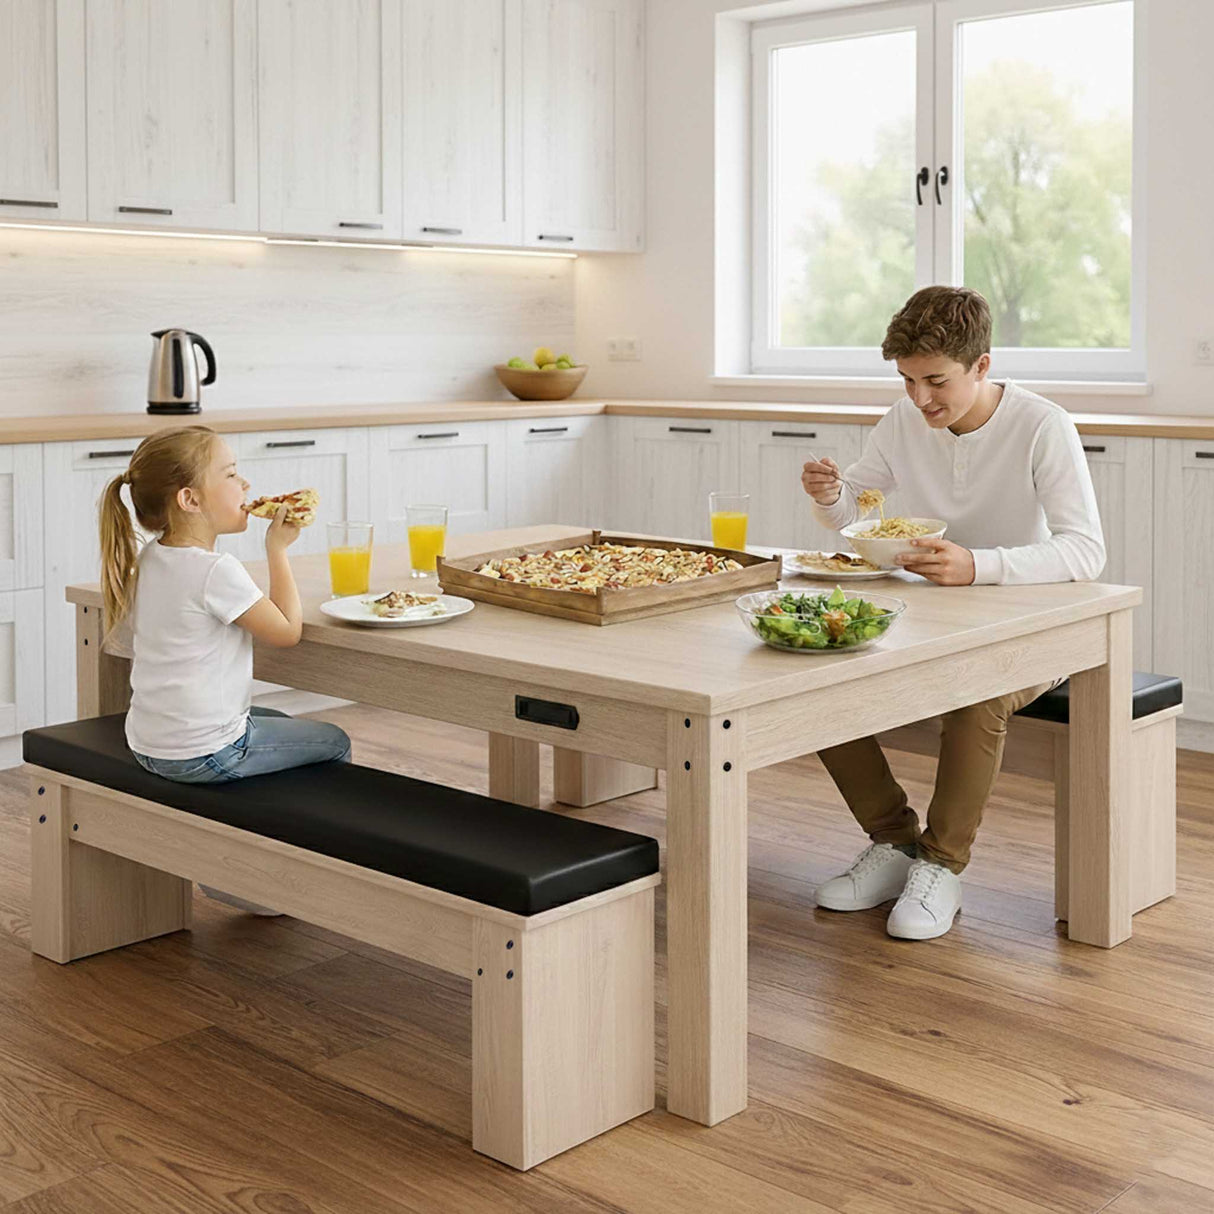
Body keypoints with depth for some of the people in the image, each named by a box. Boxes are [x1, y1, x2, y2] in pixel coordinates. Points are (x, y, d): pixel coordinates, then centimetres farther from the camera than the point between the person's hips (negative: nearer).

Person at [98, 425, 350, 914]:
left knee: (282, 724, 32)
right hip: (205, 754, -9)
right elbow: (287, 630, -15)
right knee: (334, 743, 9)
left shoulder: (149, 557, 5)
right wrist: (278, 549, -9)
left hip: (149, 741, 9)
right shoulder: (216, 571, -23)